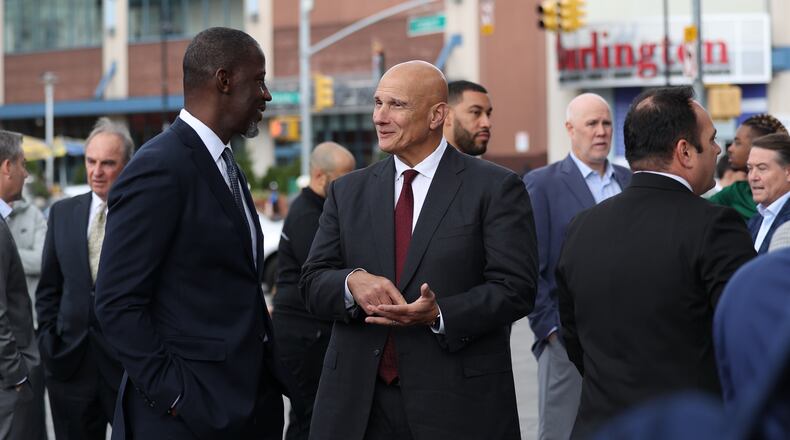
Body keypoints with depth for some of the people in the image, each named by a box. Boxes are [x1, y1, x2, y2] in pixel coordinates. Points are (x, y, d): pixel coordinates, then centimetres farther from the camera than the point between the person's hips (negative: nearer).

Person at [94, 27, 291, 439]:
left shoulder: (228, 168, 15)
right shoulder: (159, 169, -14)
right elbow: (117, 305, -16)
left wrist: (276, 379, 9)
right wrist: (175, 399, -17)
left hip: (252, 405, 8)